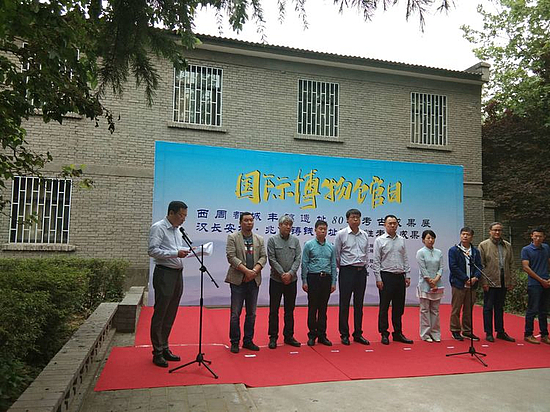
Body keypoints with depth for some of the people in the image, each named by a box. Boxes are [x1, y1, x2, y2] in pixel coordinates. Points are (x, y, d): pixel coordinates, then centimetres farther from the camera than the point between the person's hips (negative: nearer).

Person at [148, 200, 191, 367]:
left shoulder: (177, 229, 16)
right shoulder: (158, 227, -9)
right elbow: (153, 251, -17)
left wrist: (187, 251, 5)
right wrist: (176, 253, -23)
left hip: (177, 273, 8)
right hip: (164, 274, -8)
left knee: (170, 315, 13)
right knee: (160, 314, -1)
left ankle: (164, 348, 24)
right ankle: (157, 352, 7)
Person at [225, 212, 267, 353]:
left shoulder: (259, 239, 12)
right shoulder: (232, 237, 0)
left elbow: (263, 257, 6)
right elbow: (231, 257, -10)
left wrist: (254, 271, -11)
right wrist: (246, 271, -17)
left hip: (254, 280, 4)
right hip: (238, 280, -4)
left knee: (251, 313, 9)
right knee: (235, 314, 1)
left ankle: (248, 341, 19)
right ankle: (234, 342, 11)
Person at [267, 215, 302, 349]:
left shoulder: (295, 240, 6)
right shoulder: (272, 240, -2)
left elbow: (298, 259, 1)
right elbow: (272, 259, -8)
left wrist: (290, 273, -12)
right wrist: (282, 274, -13)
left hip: (291, 280, 3)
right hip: (276, 280, -3)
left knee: (290, 310, 10)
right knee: (274, 310, 2)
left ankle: (289, 336, 20)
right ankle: (273, 337, 11)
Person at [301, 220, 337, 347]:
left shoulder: (331, 247, 9)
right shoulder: (309, 245, -1)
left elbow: (333, 265, 10)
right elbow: (304, 264, -3)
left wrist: (333, 282, 4)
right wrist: (304, 281, -7)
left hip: (326, 279, 3)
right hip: (313, 278, -3)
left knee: (323, 308, 9)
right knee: (312, 308, 1)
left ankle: (322, 335, 16)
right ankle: (312, 335, 11)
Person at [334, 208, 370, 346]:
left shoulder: (364, 235, 9)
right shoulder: (341, 234, -4)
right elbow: (336, 254, 1)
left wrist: (364, 266, 11)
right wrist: (341, 267, 7)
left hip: (361, 271, 4)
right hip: (347, 271, -4)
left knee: (359, 304, 10)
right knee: (344, 304, 2)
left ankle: (358, 334, 19)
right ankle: (344, 334, 12)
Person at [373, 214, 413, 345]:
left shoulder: (401, 240, 11)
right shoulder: (379, 240, -3)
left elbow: (405, 259, 13)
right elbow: (376, 261, -5)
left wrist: (407, 275, 6)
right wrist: (378, 278, -11)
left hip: (400, 276, 5)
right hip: (386, 276, -5)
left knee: (399, 307, 11)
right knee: (384, 307, 2)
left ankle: (398, 333, 21)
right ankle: (384, 334, 11)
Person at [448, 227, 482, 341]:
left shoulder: (475, 251, 10)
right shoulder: (453, 250, -3)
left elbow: (479, 266, 8)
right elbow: (453, 267, -10)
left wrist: (475, 277, -11)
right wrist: (465, 279, -14)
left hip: (471, 284, 4)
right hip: (458, 284, -4)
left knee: (469, 309, 10)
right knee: (456, 309, 2)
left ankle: (467, 331, 21)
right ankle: (455, 331, 11)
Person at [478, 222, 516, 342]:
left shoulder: (507, 246, 11)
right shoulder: (483, 245, -3)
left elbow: (511, 265, 13)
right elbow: (480, 265, -6)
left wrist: (511, 281, 7)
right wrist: (484, 282, -12)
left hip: (503, 282, 4)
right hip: (490, 282, -4)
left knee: (499, 308, 13)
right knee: (488, 308, 3)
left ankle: (500, 332, 22)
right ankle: (488, 333, 10)